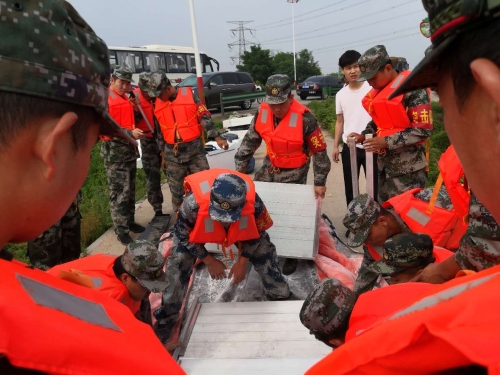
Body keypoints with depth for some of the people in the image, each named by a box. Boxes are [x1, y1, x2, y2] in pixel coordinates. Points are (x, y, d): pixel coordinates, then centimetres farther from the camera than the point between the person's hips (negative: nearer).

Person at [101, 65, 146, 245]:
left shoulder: (126, 98, 16)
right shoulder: (104, 99, -11)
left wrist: (135, 108, 6)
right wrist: (130, 133, -25)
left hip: (129, 148, 9)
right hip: (114, 150, -9)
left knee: (130, 189, 14)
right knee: (119, 191, -7)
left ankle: (129, 221, 25)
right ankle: (121, 230, 0)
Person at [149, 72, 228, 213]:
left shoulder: (189, 95, -3)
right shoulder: (158, 104, 7)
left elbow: (205, 117, -3)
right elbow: (159, 132, 13)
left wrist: (217, 137, -11)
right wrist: (163, 155, 15)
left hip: (195, 150, -2)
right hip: (173, 154, 3)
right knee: (176, 190, 9)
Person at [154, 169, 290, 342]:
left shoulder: (253, 203, -39)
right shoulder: (193, 204, -44)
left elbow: (256, 232, -15)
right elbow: (183, 235, -21)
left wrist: (242, 262, -13)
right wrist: (209, 261, -16)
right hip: (199, 224, -1)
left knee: (265, 253, -2)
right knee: (178, 263, -11)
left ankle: (281, 295, 29)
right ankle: (166, 317, 12)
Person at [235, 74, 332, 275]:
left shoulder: (304, 118, -26)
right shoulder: (262, 113, -10)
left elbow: (319, 150, -17)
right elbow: (250, 141, 1)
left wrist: (320, 181, -13)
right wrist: (239, 168, 0)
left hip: (294, 172, -5)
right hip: (270, 167, 6)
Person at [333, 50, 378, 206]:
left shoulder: (372, 89, -4)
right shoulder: (341, 94, 7)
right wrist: (336, 146, 9)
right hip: (349, 147, 4)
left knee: (375, 185, 1)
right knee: (350, 186, 13)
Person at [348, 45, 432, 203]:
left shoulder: (412, 87, -15)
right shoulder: (378, 91, 10)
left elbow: (423, 129, -18)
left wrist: (387, 142, -21)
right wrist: (363, 136, 4)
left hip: (408, 169, -8)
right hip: (385, 164, 8)